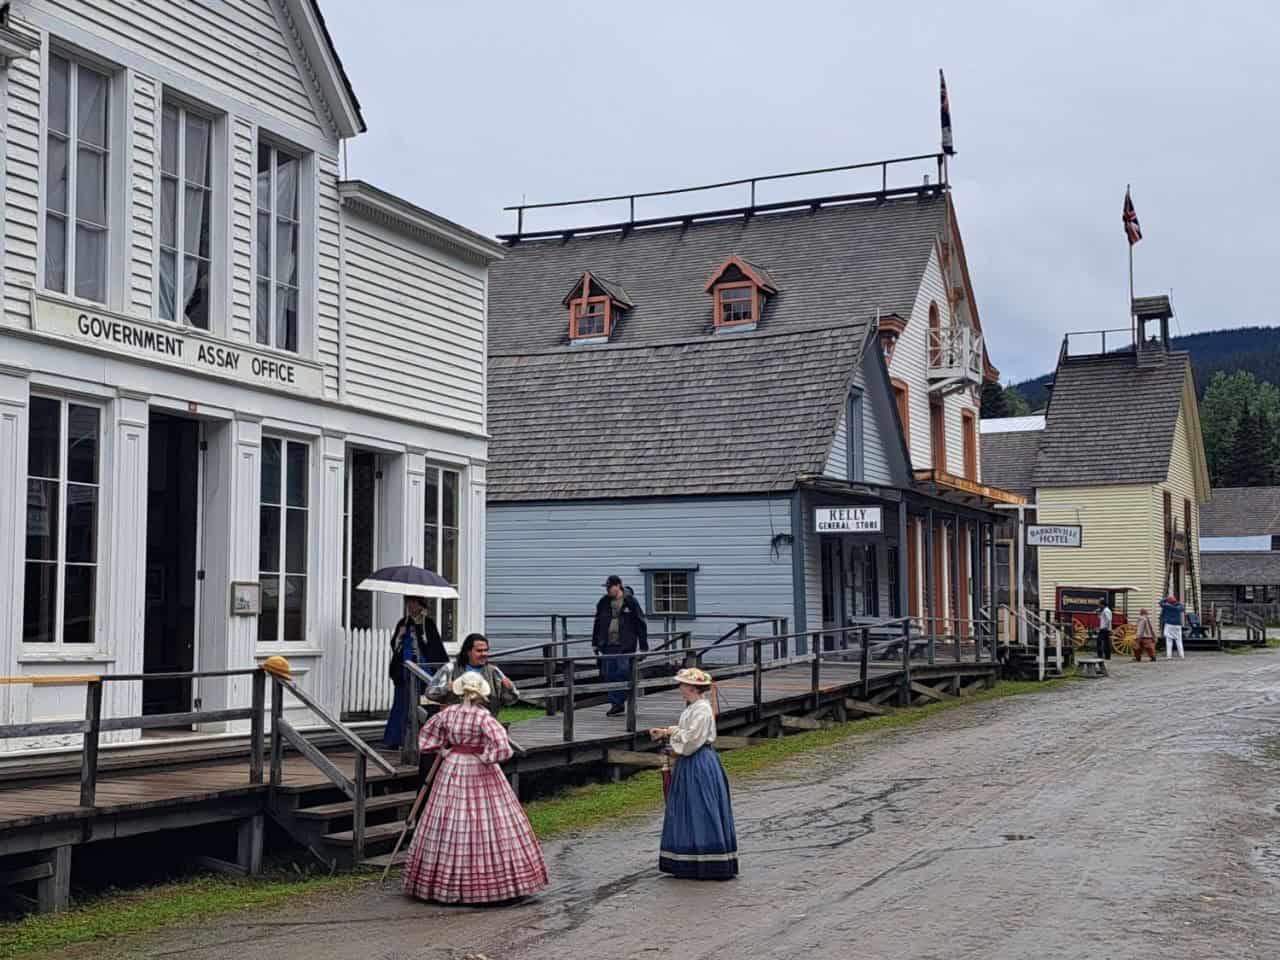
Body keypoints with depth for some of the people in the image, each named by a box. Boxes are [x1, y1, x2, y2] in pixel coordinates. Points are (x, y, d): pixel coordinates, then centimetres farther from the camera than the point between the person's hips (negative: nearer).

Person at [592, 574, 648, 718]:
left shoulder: (631, 601, -2)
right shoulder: (603, 602, 9)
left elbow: (640, 624, 0)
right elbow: (597, 623, 18)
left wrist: (643, 647, -2)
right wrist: (595, 643, 16)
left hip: (625, 646, -4)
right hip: (608, 645, 4)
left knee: (623, 673, -7)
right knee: (609, 675, 2)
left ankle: (619, 703, 3)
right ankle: (616, 704, 9)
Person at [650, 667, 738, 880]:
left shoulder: (702, 710, -18)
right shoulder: (692, 708, 13)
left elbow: (692, 739, -23)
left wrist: (672, 732, -10)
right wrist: (666, 734, 8)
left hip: (700, 766, -10)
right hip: (689, 765, 10)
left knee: (701, 813, -5)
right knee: (686, 813, 13)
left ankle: (711, 864, 1)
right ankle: (689, 864, 19)